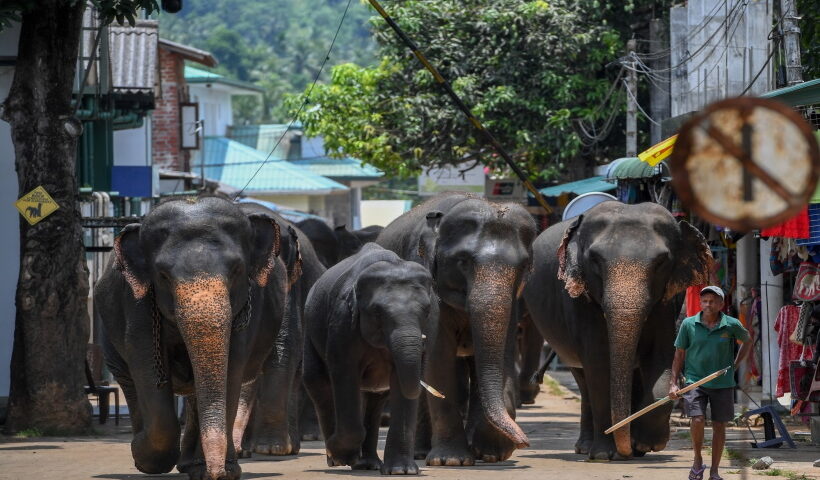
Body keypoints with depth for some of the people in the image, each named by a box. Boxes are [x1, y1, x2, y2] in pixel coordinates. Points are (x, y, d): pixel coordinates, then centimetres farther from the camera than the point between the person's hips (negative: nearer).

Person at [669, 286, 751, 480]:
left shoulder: (731, 325, -2)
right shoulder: (688, 324, -2)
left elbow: (747, 342, 18)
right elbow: (679, 354, 5)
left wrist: (735, 366, 10)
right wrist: (674, 383, 0)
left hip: (722, 384, 1)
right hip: (695, 381, -1)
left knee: (719, 426, 5)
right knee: (698, 420, -19)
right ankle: (697, 462, 2)